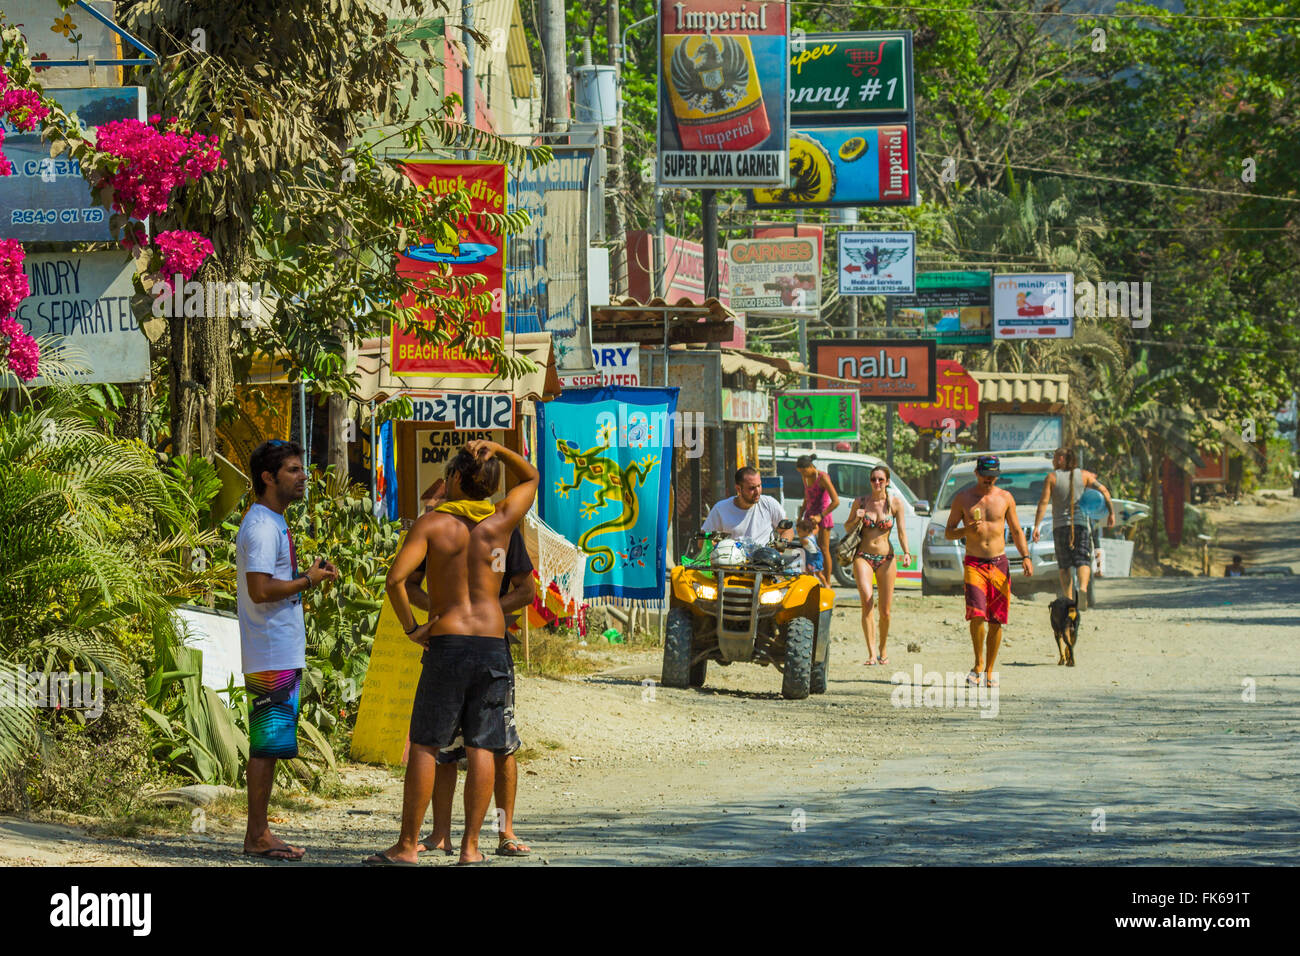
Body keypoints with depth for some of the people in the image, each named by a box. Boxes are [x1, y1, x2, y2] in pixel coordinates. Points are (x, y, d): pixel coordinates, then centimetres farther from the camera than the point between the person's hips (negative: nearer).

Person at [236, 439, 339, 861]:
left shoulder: (272, 523, 19)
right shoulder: (262, 526, -15)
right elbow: (261, 590, -23)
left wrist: (311, 575, 12)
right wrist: (309, 580, -13)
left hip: (283, 654, 10)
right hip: (273, 656, -10)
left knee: (268, 745, 11)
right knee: (267, 744, -7)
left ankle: (260, 834, 15)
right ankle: (257, 836, -5)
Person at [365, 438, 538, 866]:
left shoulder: (431, 523, -4)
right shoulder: (501, 520, 4)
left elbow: (396, 578, -16)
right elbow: (531, 477, 24)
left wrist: (411, 628, -4)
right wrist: (496, 450, 8)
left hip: (447, 642, -2)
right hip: (493, 643, 2)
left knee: (425, 745, 2)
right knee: (482, 747, 2)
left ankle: (407, 845, 2)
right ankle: (470, 846, 0)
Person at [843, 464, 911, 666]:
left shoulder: (895, 503, 0)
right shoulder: (860, 501, 2)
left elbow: (902, 531, -4)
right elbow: (847, 528, 10)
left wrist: (906, 553, -20)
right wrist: (856, 519, -11)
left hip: (886, 558, 1)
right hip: (863, 557, -1)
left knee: (886, 611, 4)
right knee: (867, 600, -22)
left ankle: (883, 650, 28)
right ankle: (871, 652, -24)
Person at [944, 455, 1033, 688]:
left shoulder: (1005, 498, 7)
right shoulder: (963, 498, 3)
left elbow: (1016, 531, 14)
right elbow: (948, 532, 5)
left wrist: (1026, 557, 0)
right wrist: (967, 530, -16)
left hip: (999, 564, 2)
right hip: (974, 564, -2)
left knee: (996, 621, 1)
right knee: (977, 614, -20)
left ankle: (989, 670, 12)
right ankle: (978, 664, -4)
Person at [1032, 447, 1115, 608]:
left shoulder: (1052, 478, -2)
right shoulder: (1083, 475, 5)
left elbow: (1043, 502, -9)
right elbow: (1103, 491, 2)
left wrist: (1036, 526, -10)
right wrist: (1111, 513, 10)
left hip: (1060, 525, -1)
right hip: (1081, 523, 1)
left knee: (1064, 566, 8)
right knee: (1083, 561, -3)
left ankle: (1068, 598, 2)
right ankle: (1083, 587, -31)